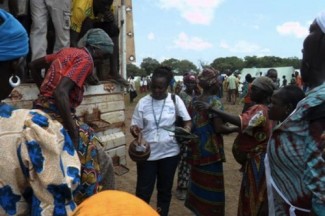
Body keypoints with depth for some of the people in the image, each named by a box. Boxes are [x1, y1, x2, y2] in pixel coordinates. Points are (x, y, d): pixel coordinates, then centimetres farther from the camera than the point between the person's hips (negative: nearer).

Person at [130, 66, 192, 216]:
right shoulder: (143, 102, -2)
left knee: (165, 189, 17)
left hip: (169, 153, 1)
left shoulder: (175, 100, -3)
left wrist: (186, 131, -21)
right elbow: (136, 126, -2)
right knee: (143, 191, 5)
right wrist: (134, 130, -24)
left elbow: (187, 120, 0)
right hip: (147, 153, 0)